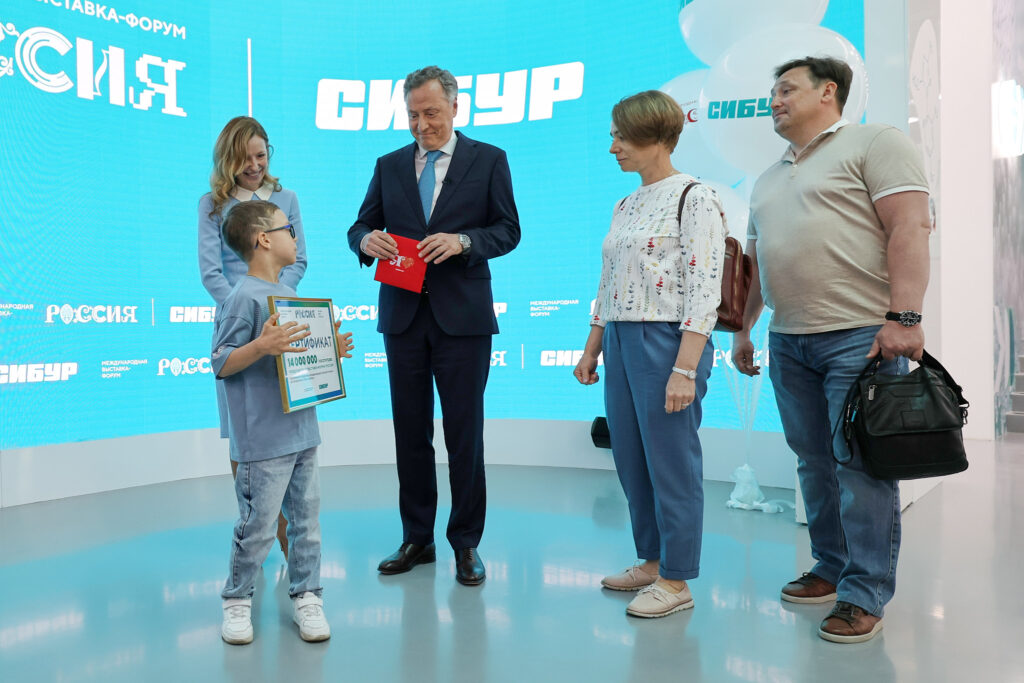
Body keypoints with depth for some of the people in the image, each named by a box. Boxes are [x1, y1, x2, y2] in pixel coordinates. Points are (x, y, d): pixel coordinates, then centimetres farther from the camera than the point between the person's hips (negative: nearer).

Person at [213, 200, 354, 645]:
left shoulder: (290, 295, 14)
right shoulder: (243, 298, -12)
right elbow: (221, 364, -14)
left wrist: (331, 352, 9)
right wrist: (262, 346, -28)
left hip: (302, 429, 8)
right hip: (263, 440, -8)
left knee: (307, 517, 13)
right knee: (258, 526, 3)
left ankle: (306, 596, 26)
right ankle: (237, 600, 23)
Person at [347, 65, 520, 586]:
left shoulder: (488, 160, 5)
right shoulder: (389, 166, 13)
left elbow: (508, 230, 0)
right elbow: (359, 227, 11)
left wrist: (462, 241, -18)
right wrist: (367, 239, -13)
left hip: (462, 316, -3)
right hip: (402, 314, 3)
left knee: (464, 433, 2)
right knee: (410, 432, 9)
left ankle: (466, 542, 15)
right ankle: (417, 538, 22)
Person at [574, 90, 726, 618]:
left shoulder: (694, 198, -9)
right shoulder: (625, 206, 16)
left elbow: (705, 291, -15)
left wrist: (684, 369, -20)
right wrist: (591, 351, 16)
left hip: (669, 341, -8)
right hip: (620, 342, 8)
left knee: (670, 460, 1)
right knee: (630, 458, 13)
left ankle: (676, 580, 15)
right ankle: (652, 559, 29)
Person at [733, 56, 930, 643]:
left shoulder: (874, 143, 0)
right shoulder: (769, 180, 23)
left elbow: (909, 229, -11)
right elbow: (756, 263, 25)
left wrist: (904, 316, -20)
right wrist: (743, 330, 22)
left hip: (861, 335, -7)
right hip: (789, 341, 7)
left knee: (861, 465, -5)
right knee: (815, 463, 10)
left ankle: (865, 596, 3)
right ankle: (832, 569, 21)